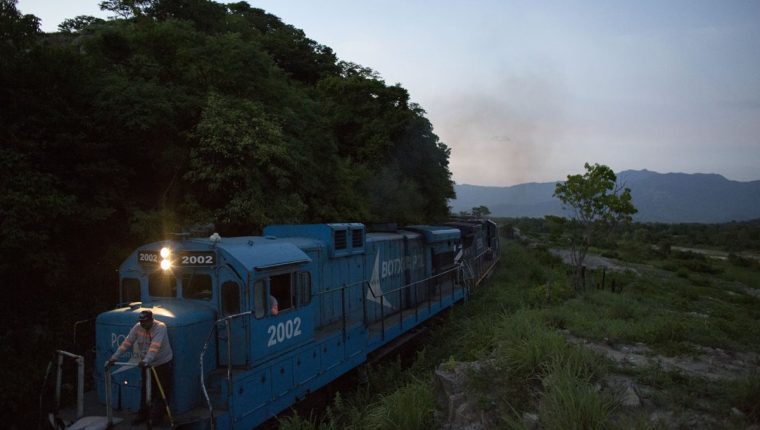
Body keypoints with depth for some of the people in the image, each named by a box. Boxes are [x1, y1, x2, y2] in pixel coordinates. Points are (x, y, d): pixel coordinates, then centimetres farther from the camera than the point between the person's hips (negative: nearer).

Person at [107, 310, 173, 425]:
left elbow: (155, 346, -37)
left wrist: (146, 360, -49)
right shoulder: (137, 327, -8)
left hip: (162, 363, -5)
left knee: (161, 392, 3)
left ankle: (157, 417, 15)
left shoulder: (160, 327, -25)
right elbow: (127, 342, -12)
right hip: (146, 364, 5)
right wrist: (114, 357, -20)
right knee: (145, 390, 13)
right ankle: (142, 414, 25)